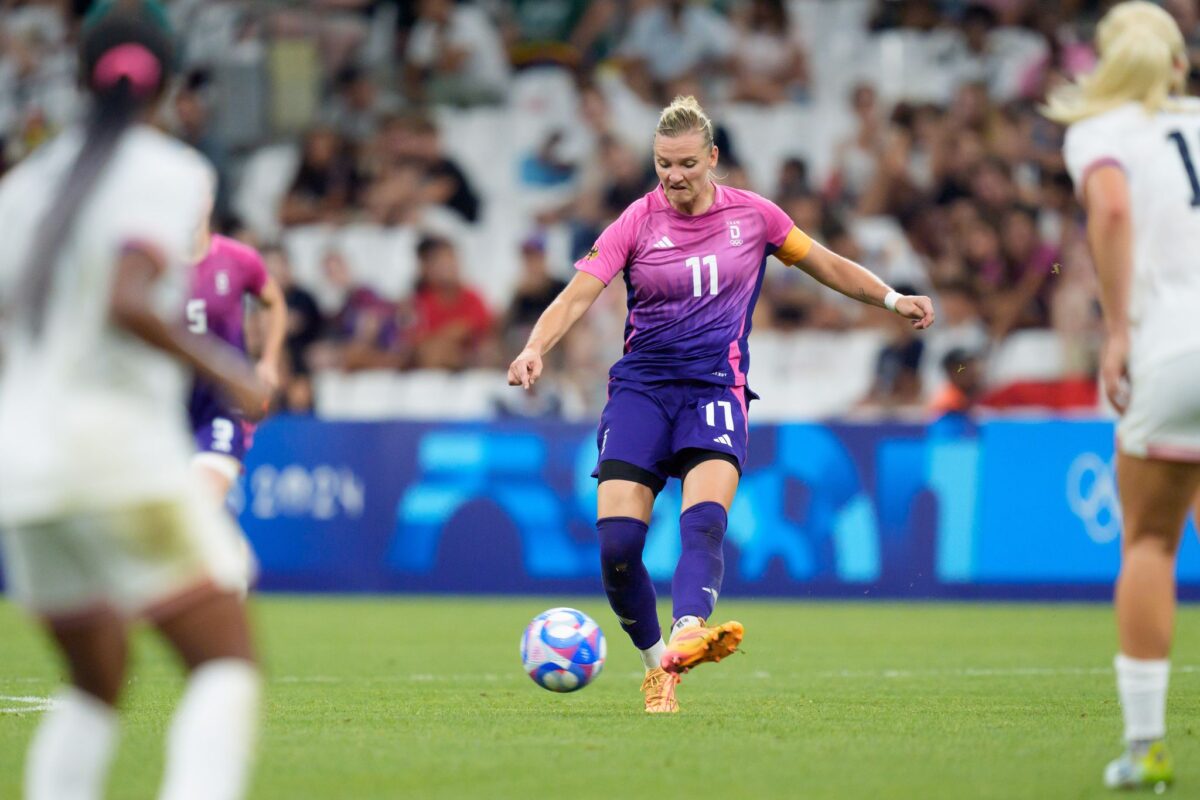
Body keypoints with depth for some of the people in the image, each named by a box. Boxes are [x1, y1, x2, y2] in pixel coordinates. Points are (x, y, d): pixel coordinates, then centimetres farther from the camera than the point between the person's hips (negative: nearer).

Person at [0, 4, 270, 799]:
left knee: (96, 686, 20)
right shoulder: (169, 172, -5)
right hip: (117, 441, -7)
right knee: (229, 665, -6)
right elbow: (127, 302, -21)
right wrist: (229, 373, -11)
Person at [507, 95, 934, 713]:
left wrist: (893, 300, 19)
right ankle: (656, 663, 6)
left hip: (715, 388, 0)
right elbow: (579, 294, -10)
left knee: (704, 520, -28)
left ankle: (689, 631, -50)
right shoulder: (637, 222, 0)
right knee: (616, 541, -13)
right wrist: (535, 349, -27)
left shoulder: (752, 215, 5)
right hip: (640, 387, 0)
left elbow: (825, 265, 21)